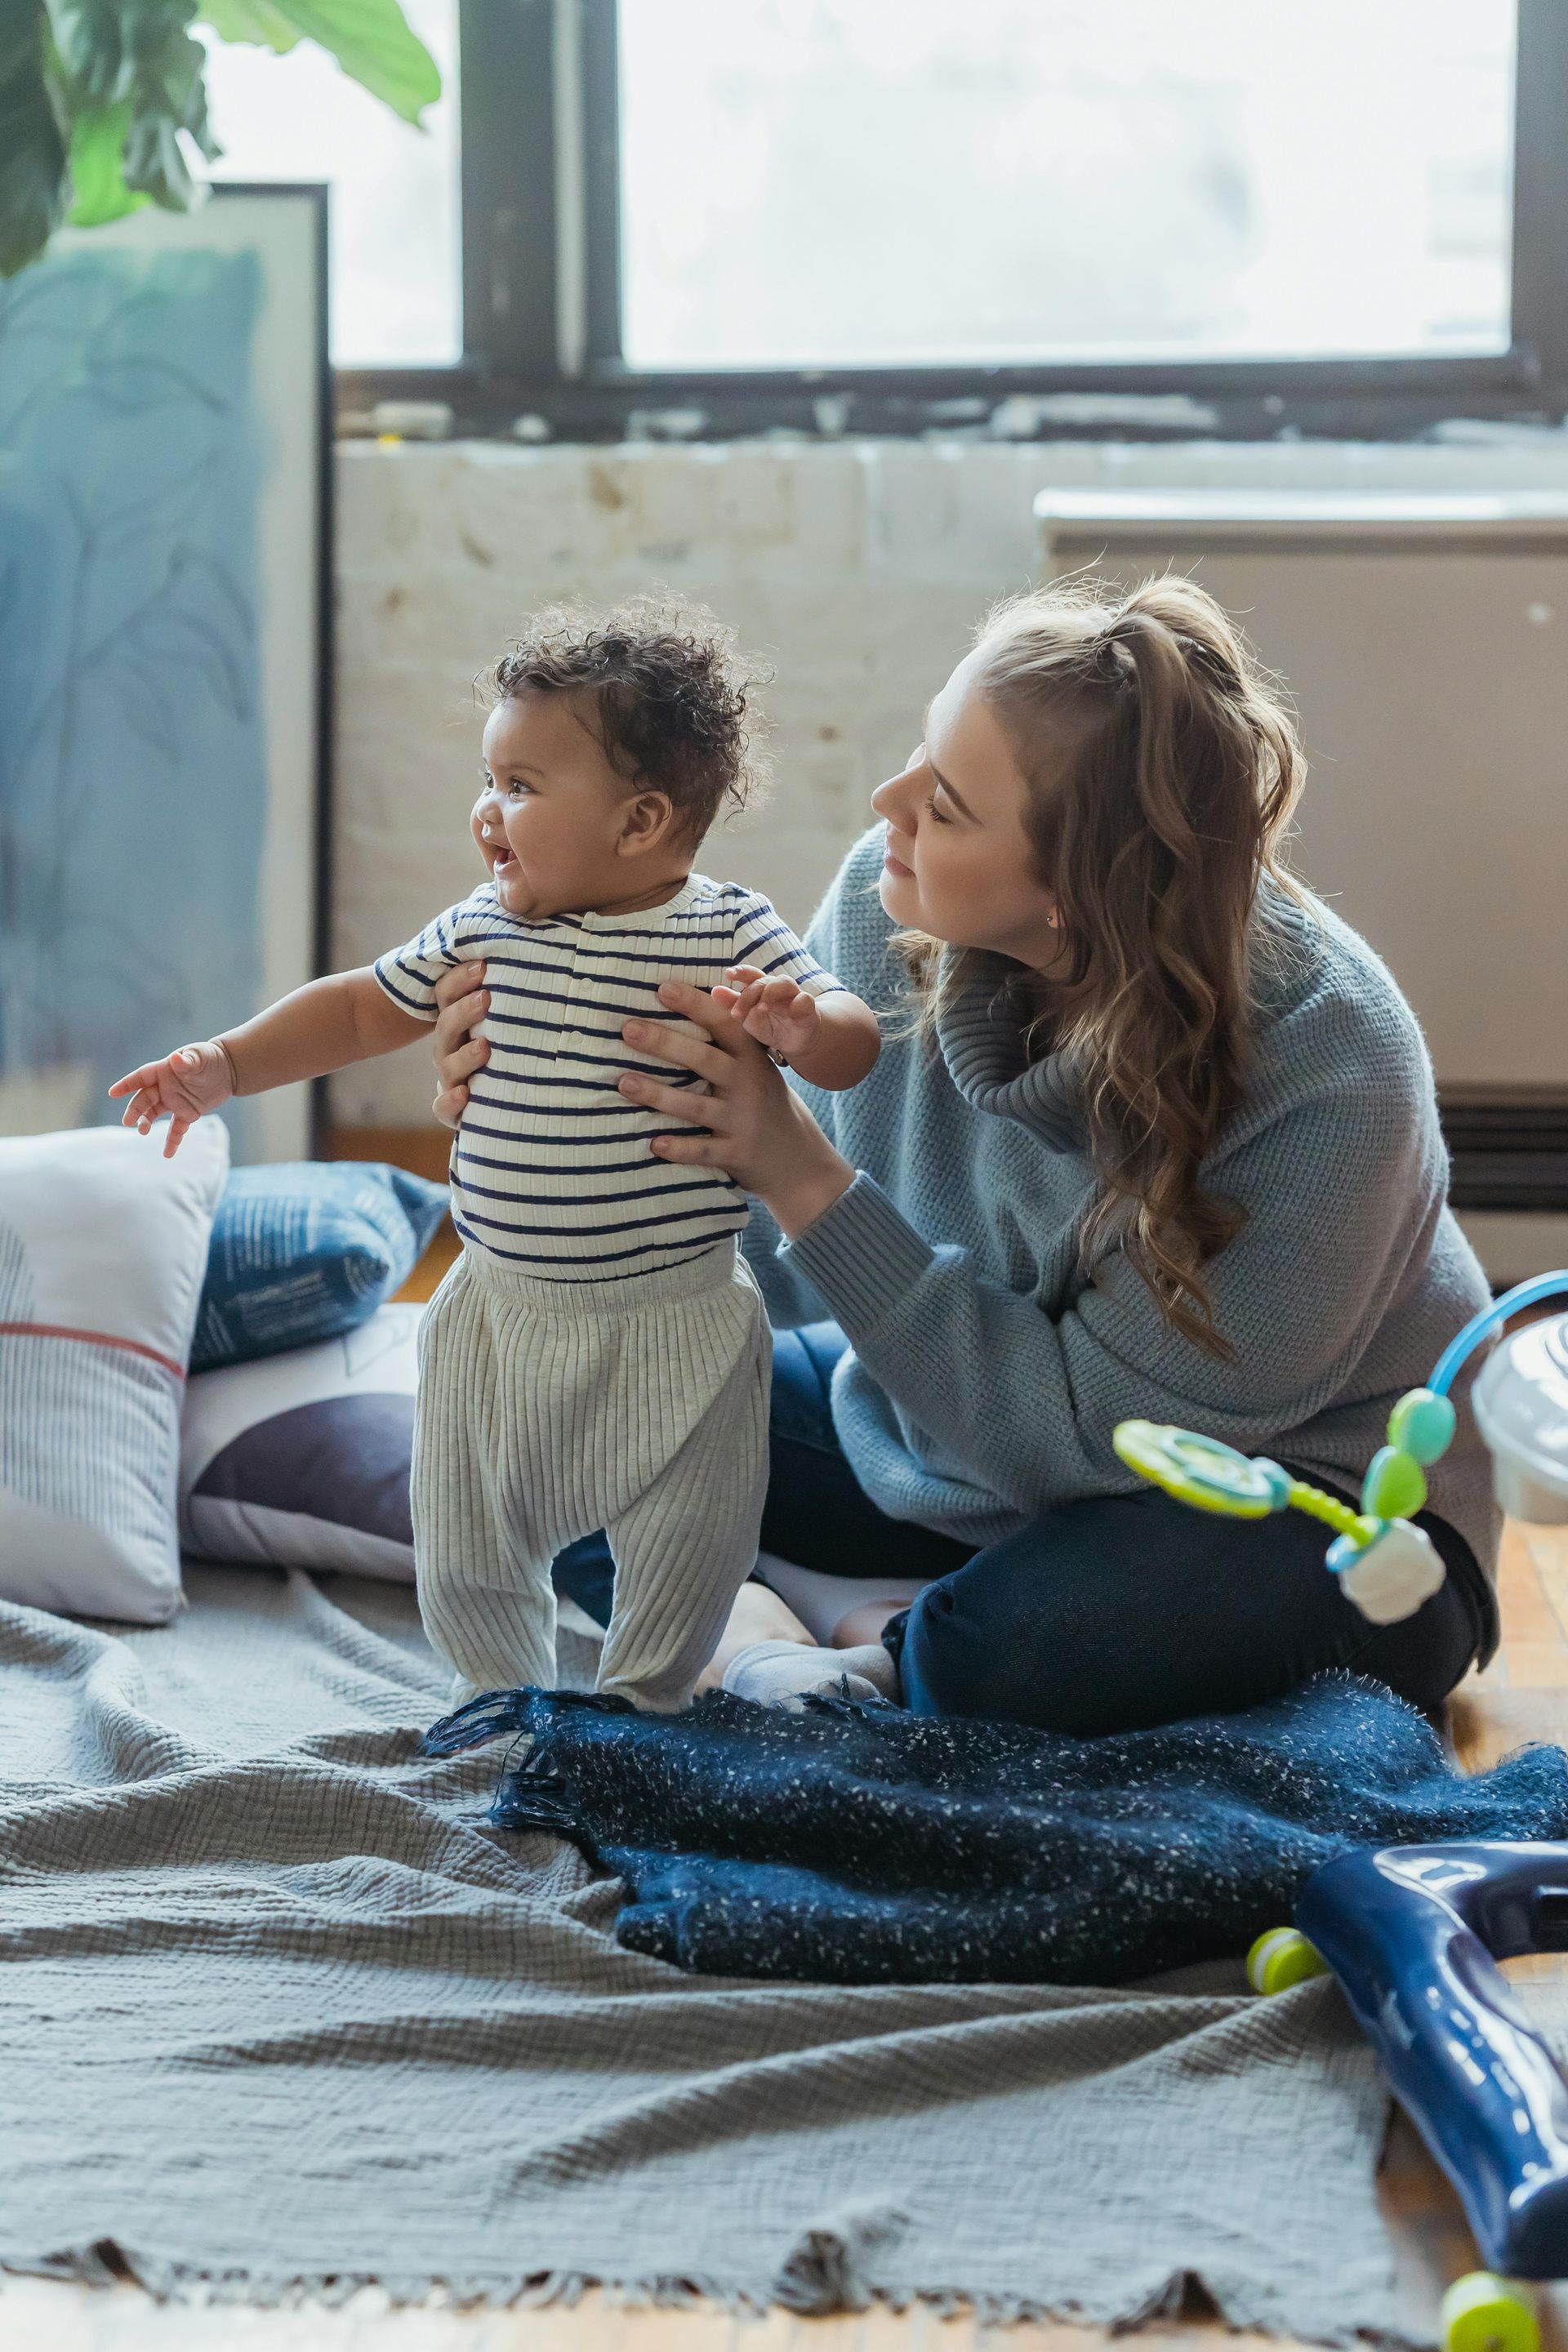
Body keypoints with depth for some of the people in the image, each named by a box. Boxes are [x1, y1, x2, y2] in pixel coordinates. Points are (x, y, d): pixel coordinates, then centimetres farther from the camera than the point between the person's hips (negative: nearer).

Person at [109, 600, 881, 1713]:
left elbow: (853, 1042, -17)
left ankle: (639, 1705, 34)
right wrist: (223, 1066, 7)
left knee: (684, 1565, 9)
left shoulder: (729, 935, -12)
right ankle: (506, 1698, 41)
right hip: (501, 1315, 4)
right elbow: (363, 1008, 13)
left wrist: (798, 1024, -39)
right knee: (465, 1554, 15)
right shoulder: (482, 930, 1)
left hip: (672, 1328, -4)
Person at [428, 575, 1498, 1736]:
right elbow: (778, 1273, -5)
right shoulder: (885, 903, -16)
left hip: (1304, 1498, -5)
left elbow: (1093, 1431, -28)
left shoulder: (1327, 1072, -31)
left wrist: (808, 1184, -34)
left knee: (1026, 1645, -36)